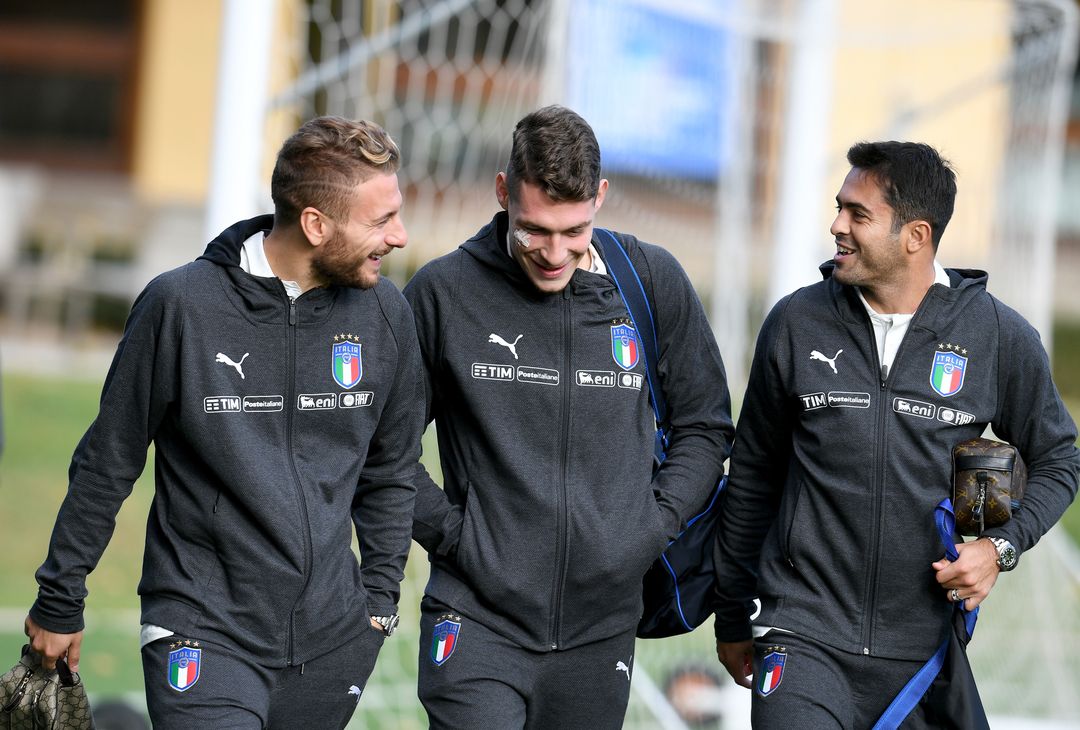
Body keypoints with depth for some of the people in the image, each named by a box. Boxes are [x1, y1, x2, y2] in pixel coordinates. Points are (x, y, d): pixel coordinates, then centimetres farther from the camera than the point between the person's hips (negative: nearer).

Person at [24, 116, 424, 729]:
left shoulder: (385, 314, 2)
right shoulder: (182, 305, -9)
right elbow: (107, 466, 1)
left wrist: (380, 593, 12)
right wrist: (59, 602, 6)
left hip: (335, 641, 4)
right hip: (204, 634, -4)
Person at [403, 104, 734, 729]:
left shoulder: (654, 282, 3)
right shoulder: (445, 291, -3)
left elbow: (705, 426, 14)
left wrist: (657, 521, 2)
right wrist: (445, 530, -4)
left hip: (601, 628, 3)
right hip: (479, 623, -3)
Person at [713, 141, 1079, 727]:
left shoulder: (1000, 337, 0)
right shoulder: (796, 323, 3)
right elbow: (752, 476, 13)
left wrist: (1002, 546, -5)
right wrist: (732, 618, 18)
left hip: (925, 651, 1)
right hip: (803, 637, -1)